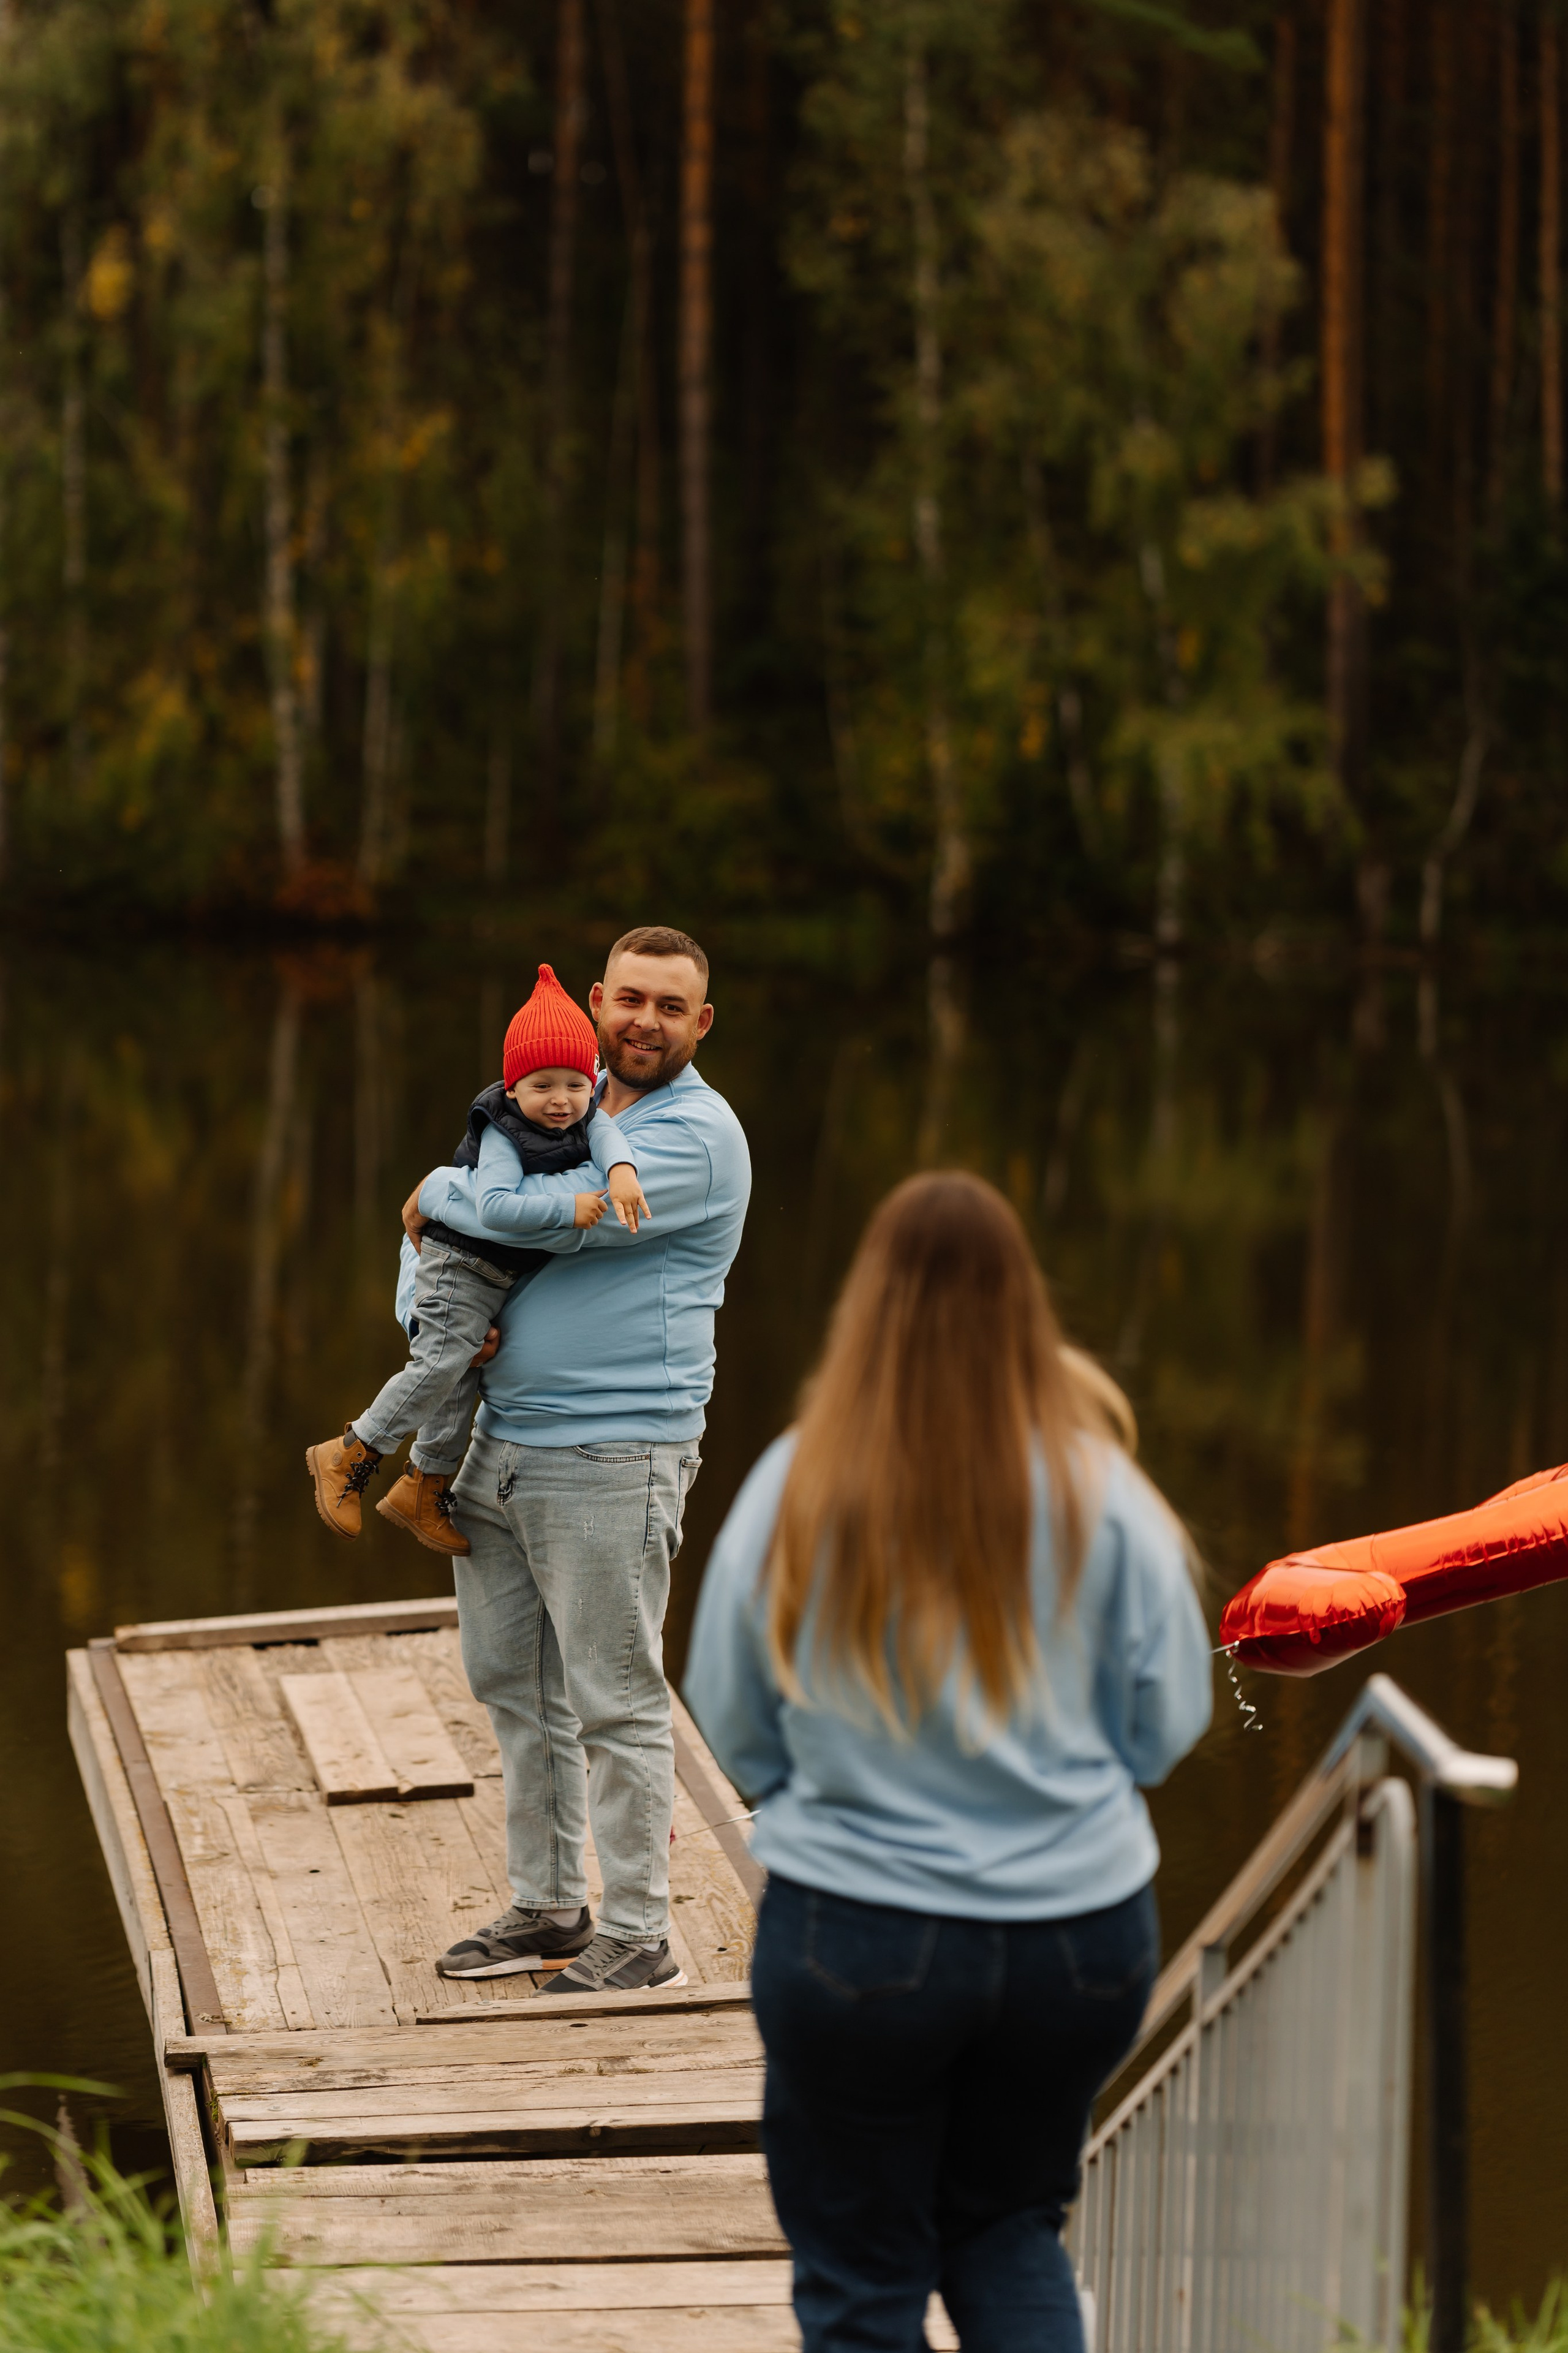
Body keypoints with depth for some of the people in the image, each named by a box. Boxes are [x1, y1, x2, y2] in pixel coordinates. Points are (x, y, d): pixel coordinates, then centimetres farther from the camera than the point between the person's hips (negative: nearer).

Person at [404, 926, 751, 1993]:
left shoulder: (697, 1135, -10)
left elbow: (552, 1216, -23)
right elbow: (433, 1221, 20)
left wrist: (441, 1191, -4)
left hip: (612, 1460, -8)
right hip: (500, 1444, 8)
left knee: (616, 1703, -2)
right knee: (514, 1686, 14)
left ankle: (639, 1935, 7)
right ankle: (548, 1908, 26)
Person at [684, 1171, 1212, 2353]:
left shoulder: (794, 1493, -11)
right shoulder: (1098, 1490, -9)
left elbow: (731, 1726, 0)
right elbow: (1168, 1723, -2)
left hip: (855, 1941, -2)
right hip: (1084, 1933, 2)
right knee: (1009, 2229, 24)